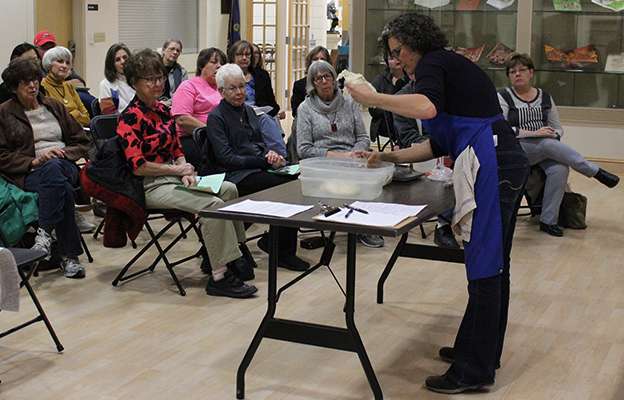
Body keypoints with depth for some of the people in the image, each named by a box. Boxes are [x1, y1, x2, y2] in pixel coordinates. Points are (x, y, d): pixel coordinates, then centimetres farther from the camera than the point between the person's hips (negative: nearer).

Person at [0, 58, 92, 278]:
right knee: (63, 188, -37)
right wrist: (33, 161, -12)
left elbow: (83, 142, 19)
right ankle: (69, 255, -39)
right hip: (29, 175, -2)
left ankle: (44, 233, -40)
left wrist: (63, 153, -3)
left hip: (65, 167, 2)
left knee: (53, 167, -37)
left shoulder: (54, 106, 22)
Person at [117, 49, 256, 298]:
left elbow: (177, 149, 17)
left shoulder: (162, 110, 12)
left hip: (174, 179, 9)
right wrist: (176, 169, -12)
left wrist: (186, 173, -3)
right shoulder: (130, 118, -14)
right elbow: (138, 166, -20)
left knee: (228, 189, 1)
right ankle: (219, 277, -23)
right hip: (150, 187, -9)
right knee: (213, 204, -24)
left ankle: (229, 252, 8)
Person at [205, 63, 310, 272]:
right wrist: (263, 161, -15)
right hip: (237, 176, -7)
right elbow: (226, 158, -11)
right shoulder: (216, 117, -3)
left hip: (258, 169, 7)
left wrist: (270, 153, -1)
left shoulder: (248, 110, 20)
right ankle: (283, 252, -14)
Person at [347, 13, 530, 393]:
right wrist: (389, 156, 21)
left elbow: (427, 107, -27)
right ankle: (482, 350, 29)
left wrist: (372, 98, -17)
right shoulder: (450, 66, 25)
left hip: (490, 165, -10)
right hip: (505, 161, 10)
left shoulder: (432, 63, -3)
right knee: (492, 263, 16)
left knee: (485, 265, -6)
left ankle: (474, 371, 1)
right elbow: (439, 145, 23)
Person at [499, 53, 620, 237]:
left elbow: (558, 128, 18)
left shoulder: (545, 98, 15)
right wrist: (533, 134, -19)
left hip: (544, 151, 4)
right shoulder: (504, 97, 2)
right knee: (549, 144, -34)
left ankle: (548, 220, -24)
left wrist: (554, 136, -7)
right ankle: (596, 172, -23)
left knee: (560, 168, -30)